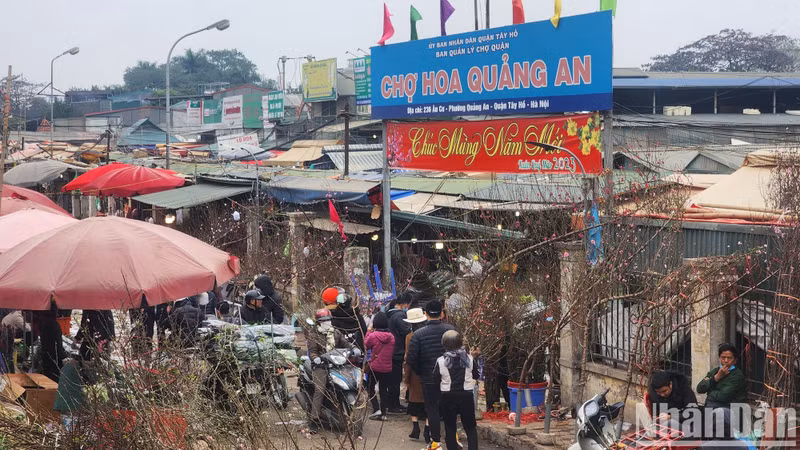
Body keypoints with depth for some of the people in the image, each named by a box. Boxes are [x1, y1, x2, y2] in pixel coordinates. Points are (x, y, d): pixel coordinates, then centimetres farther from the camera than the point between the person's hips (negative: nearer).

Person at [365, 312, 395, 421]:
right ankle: (383, 413, 13)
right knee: (384, 390, 12)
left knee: (370, 387, 13)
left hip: (375, 367, -3)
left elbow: (366, 345, 1)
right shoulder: (391, 337, -4)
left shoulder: (373, 335, -17)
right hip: (387, 368, 4)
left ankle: (376, 409, 0)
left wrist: (368, 332, 4)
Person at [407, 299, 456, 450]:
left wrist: (420, 373, 5)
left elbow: (412, 359, -11)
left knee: (432, 409, 8)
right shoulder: (451, 330, -8)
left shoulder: (418, 334, -12)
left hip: (429, 379, -2)